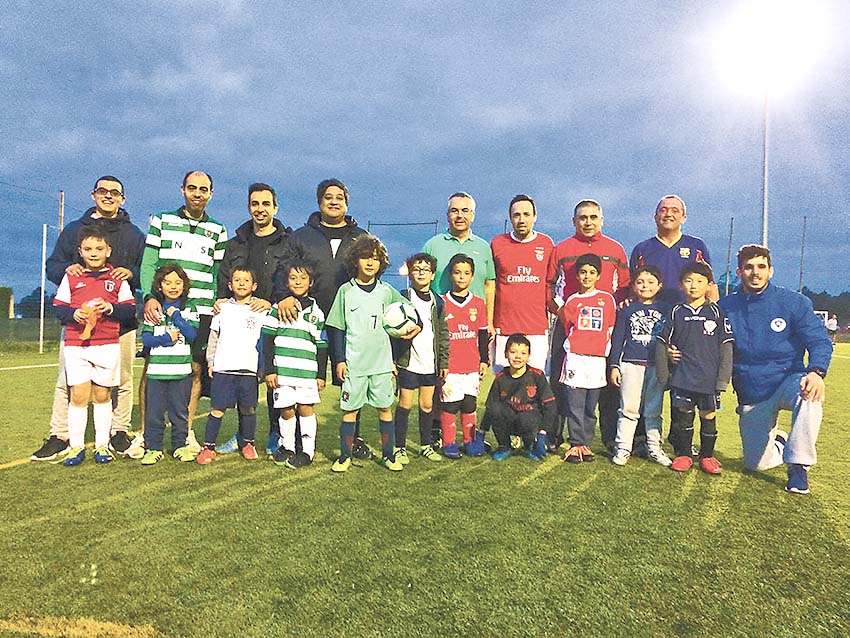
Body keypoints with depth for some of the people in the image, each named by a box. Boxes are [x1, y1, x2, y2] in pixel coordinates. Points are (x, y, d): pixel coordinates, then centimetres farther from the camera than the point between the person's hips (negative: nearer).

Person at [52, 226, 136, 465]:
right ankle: (76, 447, 10)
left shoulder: (117, 279, 6)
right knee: (78, 395, -1)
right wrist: (73, 314, -12)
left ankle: (102, 445, 17)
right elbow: (59, 307, 7)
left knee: (102, 394, 7)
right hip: (75, 344, 0)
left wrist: (111, 308, -13)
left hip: (108, 345, 0)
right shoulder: (71, 277, 8)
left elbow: (130, 309, 5)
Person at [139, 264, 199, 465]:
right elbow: (145, 338, -1)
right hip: (157, 370, 0)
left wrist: (176, 315, -9)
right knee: (154, 411, 4)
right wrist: (167, 338, -12)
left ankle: (180, 446, 21)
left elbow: (192, 334, -10)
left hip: (181, 371, 0)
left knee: (180, 411, 9)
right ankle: (153, 448, 15)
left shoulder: (189, 309, 5)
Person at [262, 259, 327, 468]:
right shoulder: (279, 308, 7)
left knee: (305, 408, 0)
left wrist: (321, 375, 8)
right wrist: (269, 370, -2)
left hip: (307, 371, 0)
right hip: (282, 369, 0)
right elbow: (268, 339, 5)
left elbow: (321, 346, 11)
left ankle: (307, 451, 9)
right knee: (286, 410, 4)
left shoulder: (316, 312, 10)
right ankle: (287, 447, 21)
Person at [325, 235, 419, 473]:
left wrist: (416, 324, -2)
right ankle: (345, 456, 17)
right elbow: (335, 328, 1)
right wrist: (339, 360, -4)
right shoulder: (346, 290, 0)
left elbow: (409, 307, 18)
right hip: (353, 363, -2)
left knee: (384, 408, 7)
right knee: (350, 410, 4)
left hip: (381, 362, 2)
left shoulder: (386, 291, 5)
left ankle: (389, 455, 19)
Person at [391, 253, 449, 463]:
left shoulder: (438, 302, 9)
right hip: (408, 362, -4)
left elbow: (443, 334, 11)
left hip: (431, 364, 4)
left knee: (427, 405, 10)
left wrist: (444, 362, 7)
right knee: (405, 404, 1)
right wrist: (391, 359, -10)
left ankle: (426, 445, 24)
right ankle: (400, 448, 13)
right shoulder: (402, 299, -3)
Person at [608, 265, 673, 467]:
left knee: (654, 410, 9)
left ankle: (654, 448, 19)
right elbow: (617, 339, 5)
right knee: (628, 409, 1)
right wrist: (614, 366, 0)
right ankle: (622, 448, 8)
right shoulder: (627, 311, 5)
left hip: (656, 366, 1)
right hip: (631, 365, -1)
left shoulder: (665, 310, 7)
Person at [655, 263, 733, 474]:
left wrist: (722, 379, -5)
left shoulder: (716, 312, 0)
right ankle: (683, 455, 23)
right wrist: (663, 375, 2)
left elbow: (726, 347, 0)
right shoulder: (677, 312, 3)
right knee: (683, 417, 8)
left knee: (709, 417, 9)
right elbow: (661, 344, 6)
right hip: (682, 377, 1)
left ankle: (707, 456, 25)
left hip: (709, 378, -1)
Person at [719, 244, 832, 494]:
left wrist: (816, 372, -29)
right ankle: (777, 441, 40)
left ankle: (798, 466, -25)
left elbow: (819, 341, -11)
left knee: (809, 395, -40)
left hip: (788, 380, -2)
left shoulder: (794, 302, -7)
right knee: (757, 464, 5)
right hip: (750, 396, 2)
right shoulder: (726, 307, -3)